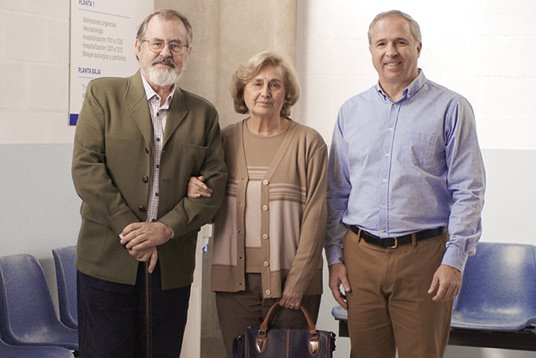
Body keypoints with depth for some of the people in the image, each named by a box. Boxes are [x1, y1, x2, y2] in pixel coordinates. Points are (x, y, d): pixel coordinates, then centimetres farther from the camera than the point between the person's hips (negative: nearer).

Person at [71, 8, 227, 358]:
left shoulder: (203, 113, 10)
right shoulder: (103, 93, 4)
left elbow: (214, 183, 3)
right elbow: (86, 167, -5)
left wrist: (166, 228, -12)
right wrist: (129, 230, -12)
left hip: (173, 266, 2)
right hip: (108, 261, -2)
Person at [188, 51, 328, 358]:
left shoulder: (308, 143, -1)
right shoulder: (227, 139, 7)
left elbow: (315, 215, -4)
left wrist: (298, 281, -9)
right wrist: (195, 191, -5)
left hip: (290, 282, -2)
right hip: (234, 279, 2)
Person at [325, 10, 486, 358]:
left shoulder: (451, 108, 0)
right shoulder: (351, 111, 11)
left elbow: (468, 191, -4)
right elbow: (337, 192, 13)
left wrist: (454, 260, -11)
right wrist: (335, 257, 7)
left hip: (422, 255, -3)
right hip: (360, 254, 3)